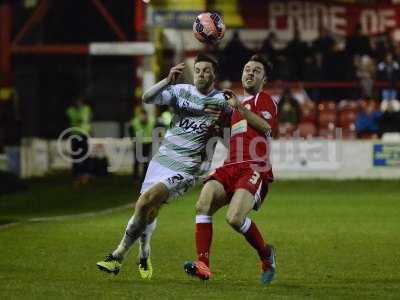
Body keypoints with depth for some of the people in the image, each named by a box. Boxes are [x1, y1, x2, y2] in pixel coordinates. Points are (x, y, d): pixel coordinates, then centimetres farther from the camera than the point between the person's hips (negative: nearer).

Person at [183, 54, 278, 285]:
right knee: (203, 206, -20)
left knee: (235, 218, -26)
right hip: (231, 167, 7)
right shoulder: (238, 104, 31)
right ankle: (203, 266, -25)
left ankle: (266, 254, 1)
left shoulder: (264, 100, 9)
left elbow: (265, 127, -11)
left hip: (254, 169, -7)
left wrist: (239, 107, -15)